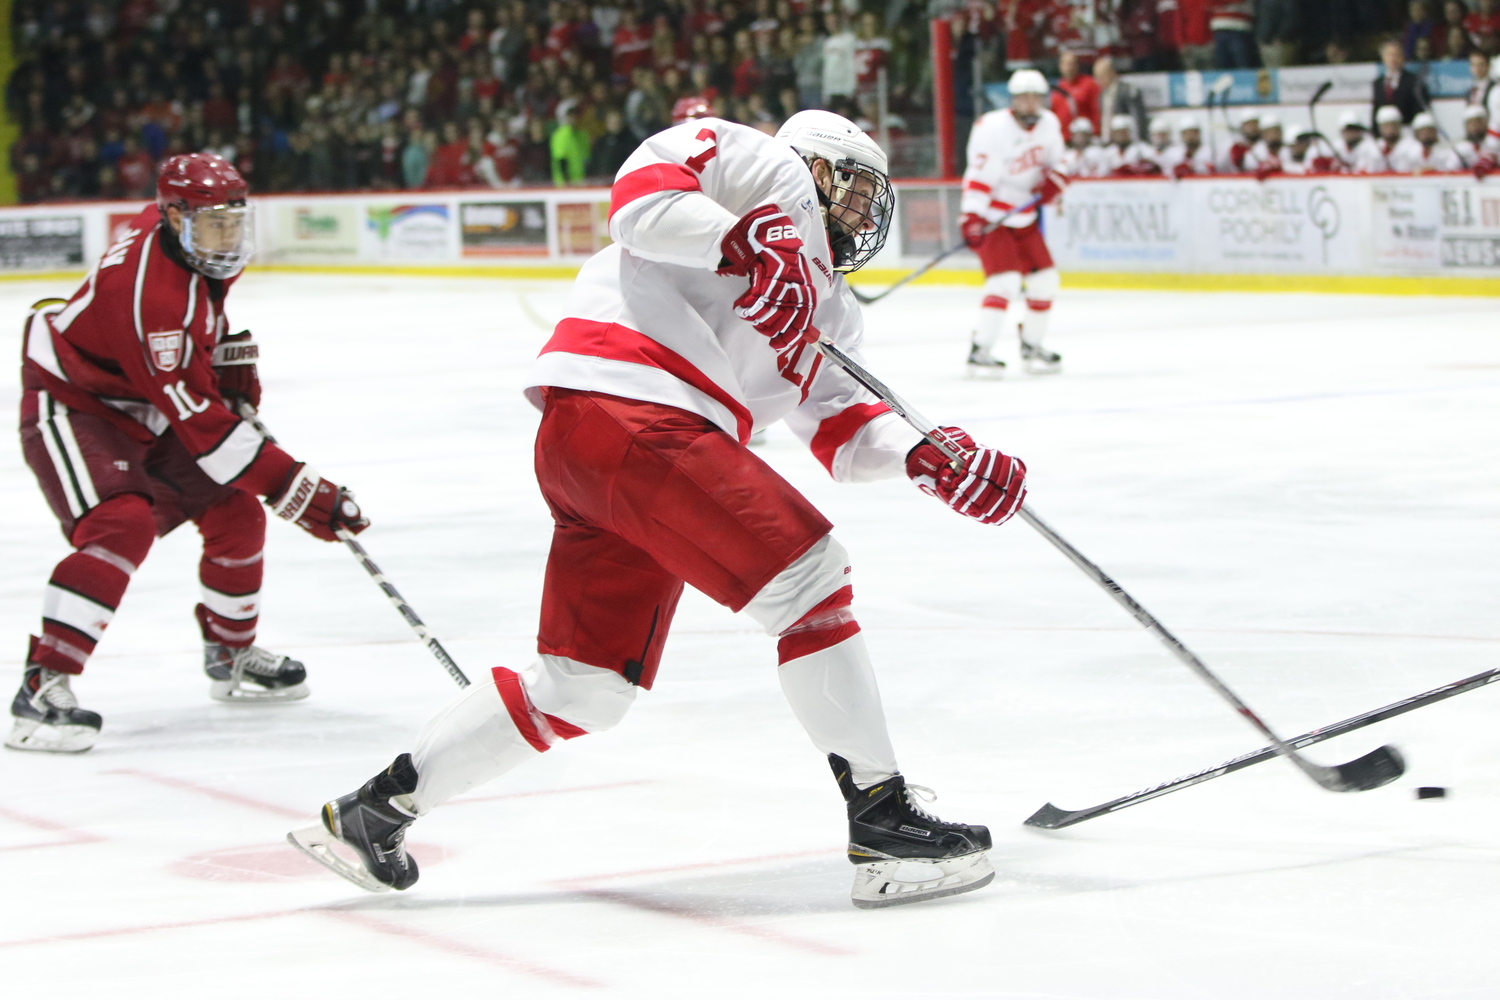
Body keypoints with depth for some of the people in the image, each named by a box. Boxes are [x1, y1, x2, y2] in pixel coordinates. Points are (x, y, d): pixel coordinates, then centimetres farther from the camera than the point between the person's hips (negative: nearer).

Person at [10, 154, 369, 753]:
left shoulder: (193, 241, -8)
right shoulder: (150, 292, -35)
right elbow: (201, 424, -35)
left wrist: (230, 352, 9)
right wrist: (296, 489, -36)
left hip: (143, 411, 9)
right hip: (70, 405, -9)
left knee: (234, 513, 9)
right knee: (123, 524, -30)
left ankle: (233, 656, 31)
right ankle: (41, 691, -31)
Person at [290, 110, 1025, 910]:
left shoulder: (826, 306, 34)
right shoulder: (771, 167, 9)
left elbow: (840, 428, 23)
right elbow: (643, 190, -8)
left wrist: (924, 455, 5)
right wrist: (744, 242, -20)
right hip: (624, 414, -10)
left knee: (587, 687, 11)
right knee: (807, 578, -11)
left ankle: (375, 809, 20)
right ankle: (884, 824, -8)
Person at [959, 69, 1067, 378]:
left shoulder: (1049, 125, 1)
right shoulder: (993, 129, -21)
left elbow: (1055, 162, 16)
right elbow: (979, 177, -23)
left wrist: (1052, 181, -7)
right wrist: (972, 219, -31)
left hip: (1024, 217, 8)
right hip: (992, 216, -8)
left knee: (1044, 280, 7)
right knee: (1006, 281, -20)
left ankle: (1032, 345, 26)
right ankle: (979, 351, -16)